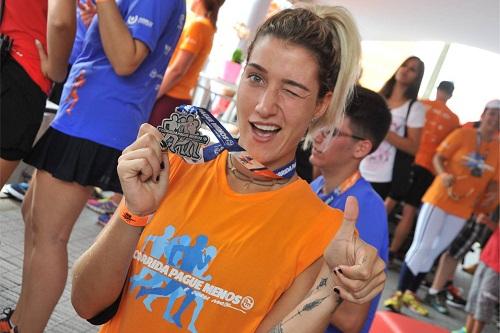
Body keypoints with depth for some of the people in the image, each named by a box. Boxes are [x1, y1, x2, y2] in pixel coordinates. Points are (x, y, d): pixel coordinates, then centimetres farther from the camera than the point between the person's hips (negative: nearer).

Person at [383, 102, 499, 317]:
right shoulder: (463, 134, -7)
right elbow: (438, 157, -5)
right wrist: (443, 174, -22)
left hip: (463, 208, 4)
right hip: (440, 198, -4)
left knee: (434, 251, 12)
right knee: (421, 246, -3)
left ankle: (410, 293, 23)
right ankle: (399, 293, 6)